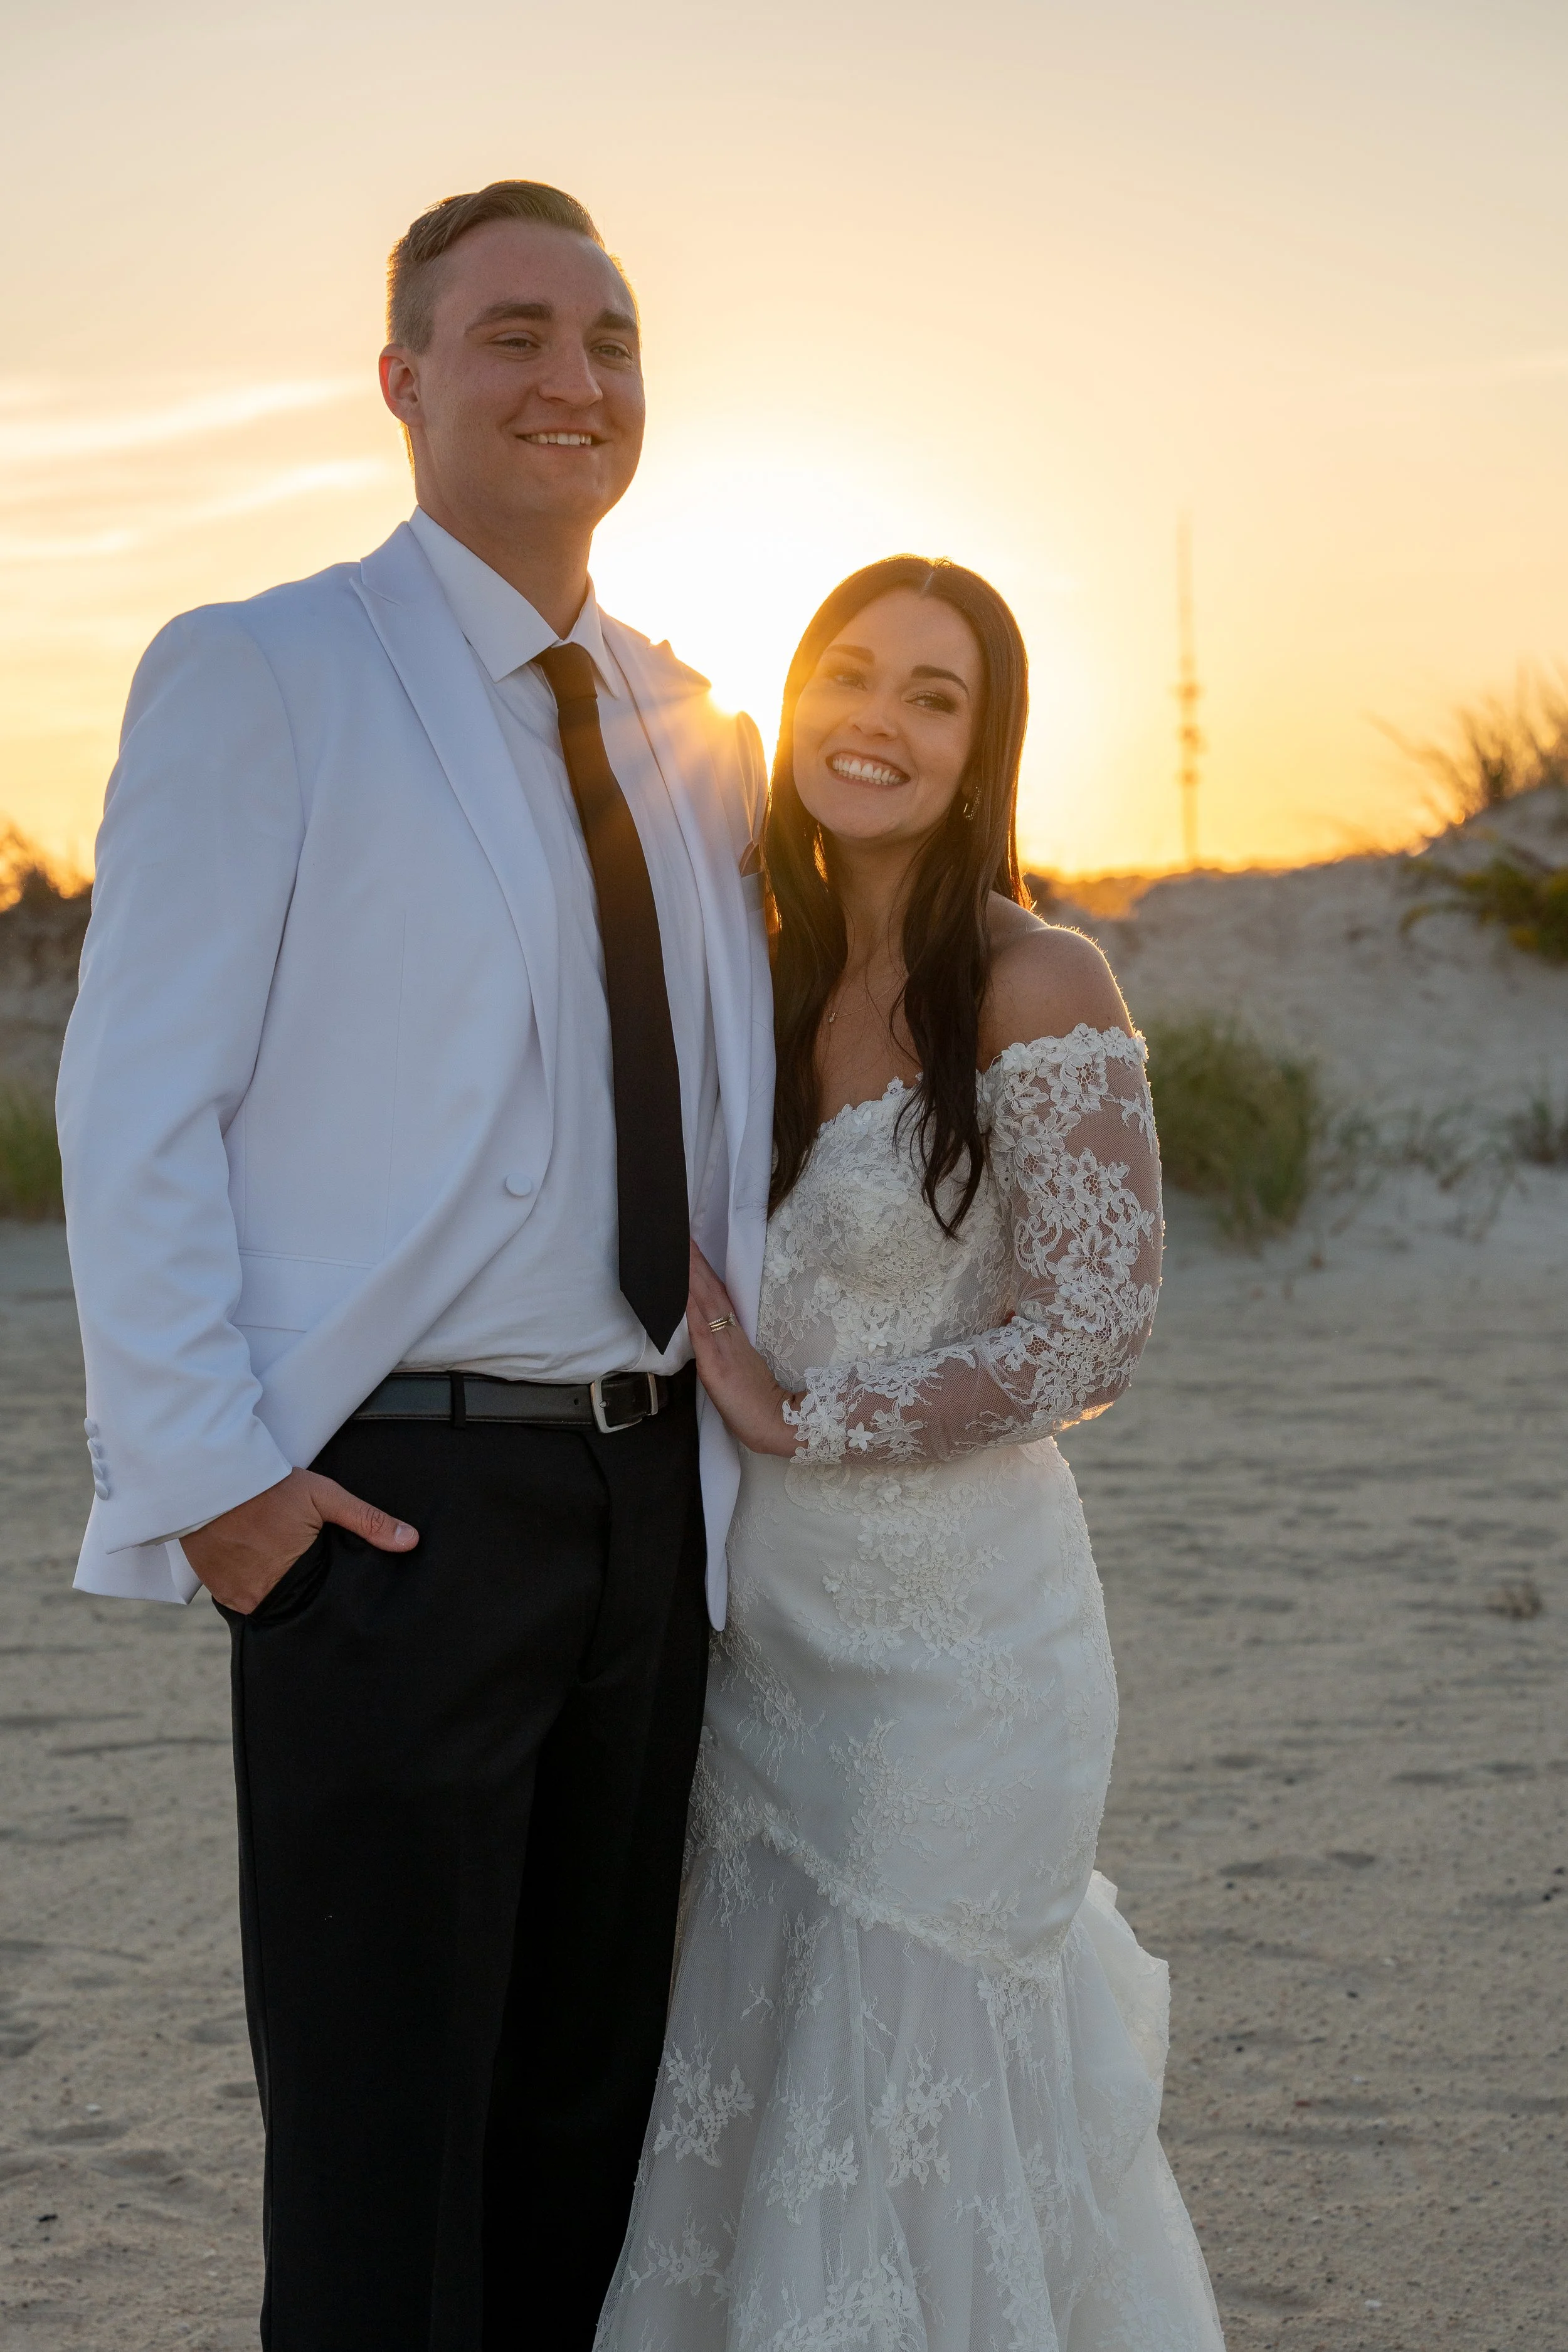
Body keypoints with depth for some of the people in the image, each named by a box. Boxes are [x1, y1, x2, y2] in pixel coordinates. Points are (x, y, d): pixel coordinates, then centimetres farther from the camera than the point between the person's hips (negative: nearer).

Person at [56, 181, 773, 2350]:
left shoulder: (699, 738, 13)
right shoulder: (255, 679, -5)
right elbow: (134, 1108, -8)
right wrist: (205, 1475, -14)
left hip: (651, 1494, 6)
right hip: (390, 1505, -6)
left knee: (590, 2112, 17)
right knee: (379, 2145, 2)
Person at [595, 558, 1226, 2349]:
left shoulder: (1036, 990, -13)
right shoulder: (775, 980, 7)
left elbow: (1086, 1337, -16)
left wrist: (797, 1417, -13)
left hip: (951, 1644, -6)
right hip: (771, 1634, 6)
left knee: (912, 2107, 3)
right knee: (764, 2108, 14)